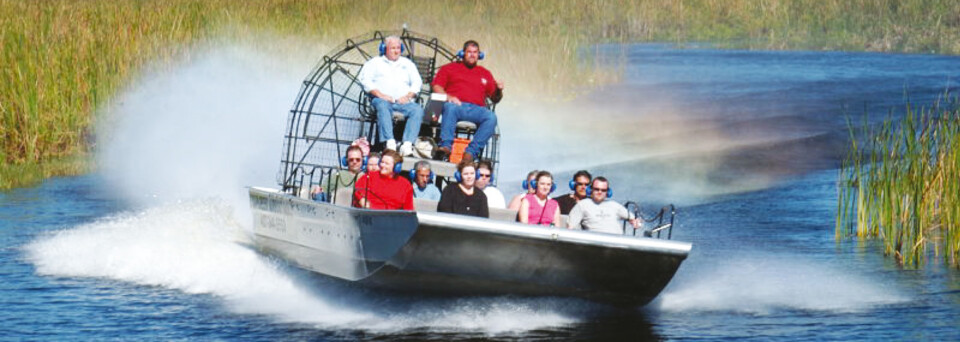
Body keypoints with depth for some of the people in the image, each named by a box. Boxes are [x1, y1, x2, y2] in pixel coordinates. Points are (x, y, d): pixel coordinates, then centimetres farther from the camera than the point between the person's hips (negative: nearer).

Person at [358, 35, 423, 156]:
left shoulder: (407, 63, 26)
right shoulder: (375, 62, 17)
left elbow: (417, 83, 17)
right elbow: (365, 80, 3)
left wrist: (408, 96, -3)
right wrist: (380, 94, -11)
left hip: (403, 102, 3)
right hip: (383, 100, -2)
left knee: (417, 110, -29)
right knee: (382, 106, -39)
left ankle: (407, 144, -42)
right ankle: (390, 142, -50)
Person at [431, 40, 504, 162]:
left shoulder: (485, 73, 28)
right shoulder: (450, 68, 22)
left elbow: (495, 99, 25)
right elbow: (436, 86, 10)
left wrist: (499, 90, 2)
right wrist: (448, 96, -10)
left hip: (476, 109, 2)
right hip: (456, 105, -2)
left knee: (491, 117, -31)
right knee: (450, 107, -39)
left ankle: (471, 151, -38)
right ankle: (446, 146, -44)